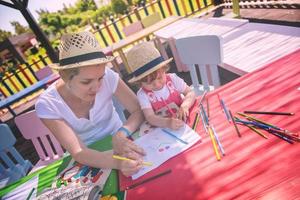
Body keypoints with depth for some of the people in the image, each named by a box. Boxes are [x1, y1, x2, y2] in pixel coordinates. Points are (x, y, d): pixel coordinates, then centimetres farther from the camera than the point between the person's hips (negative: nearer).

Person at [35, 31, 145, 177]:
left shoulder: (107, 76, -21)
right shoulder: (47, 105, -22)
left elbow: (139, 110, -15)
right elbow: (78, 153, -26)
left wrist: (121, 134, -34)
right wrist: (117, 162, -44)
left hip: (119, 140, 2)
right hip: (89, 159, -1)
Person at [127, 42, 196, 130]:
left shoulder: (172, 79, -7)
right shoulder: (143, 94, -13)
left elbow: (190, 93, -6)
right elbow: (150, 117, -23)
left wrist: (184, 106, -27)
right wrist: (168, 122, -41)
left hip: (184, 120, 2)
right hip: (163, 128, -1)